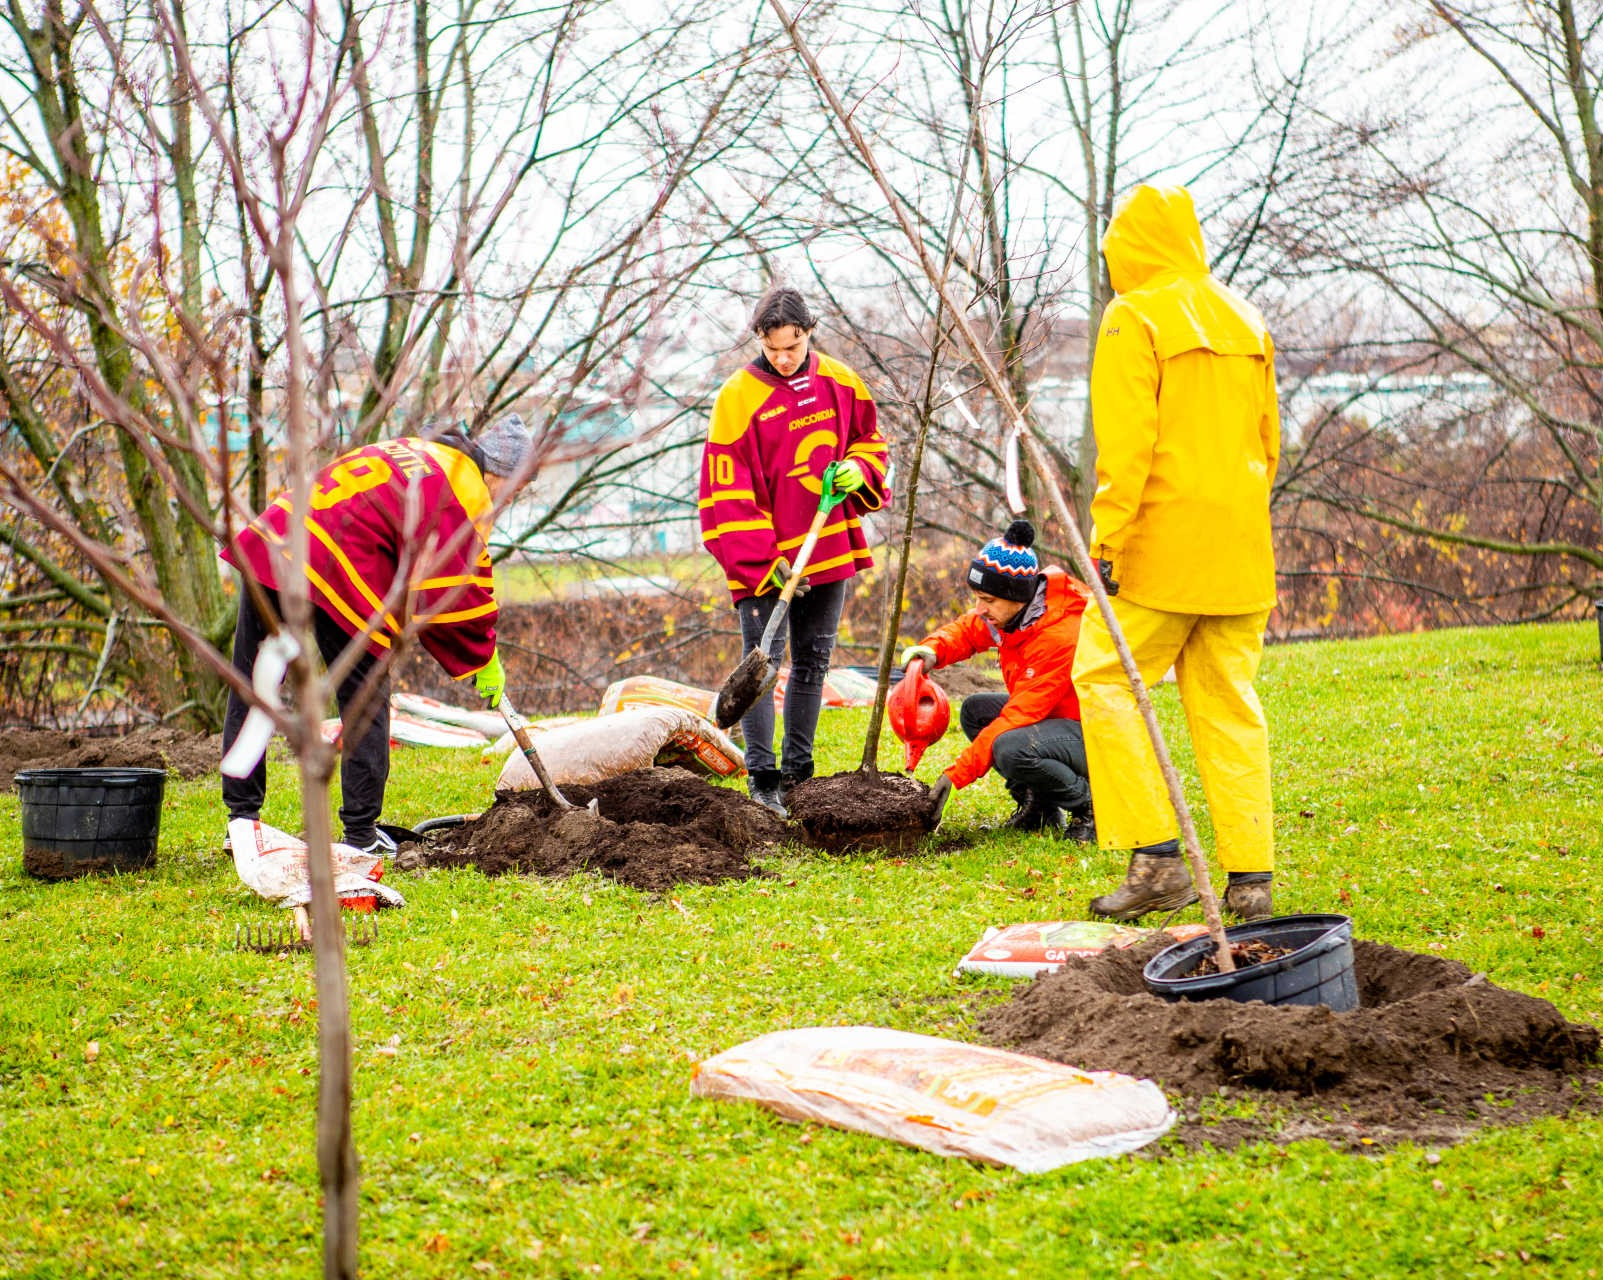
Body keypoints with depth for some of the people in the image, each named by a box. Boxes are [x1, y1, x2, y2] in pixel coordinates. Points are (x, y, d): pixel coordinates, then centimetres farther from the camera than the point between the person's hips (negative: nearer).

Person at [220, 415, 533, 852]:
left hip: (269, 543, 8)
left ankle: (242, 817, 20)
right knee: (365, 704, 6)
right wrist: (485, 660, 15)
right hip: (338, 574, -8)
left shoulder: (415, 451, 28)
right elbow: (463, 586, 2)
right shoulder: (465, 493, 1)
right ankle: (360, 833, 9)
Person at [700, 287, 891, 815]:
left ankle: (797, 772, 24)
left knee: (813, 661, 13)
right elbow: (726, 492, -12)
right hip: (763, 562, -5)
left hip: (829, 550, 5)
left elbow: (869, 438, 18)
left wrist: (859, 470, -7)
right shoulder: (738, 396, -12)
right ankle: (762, 780, -5)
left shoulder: (840, 383, 2)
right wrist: (762, 562, -19)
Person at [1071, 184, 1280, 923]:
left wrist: (1108, 537, -14)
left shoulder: (1135, 316, -7)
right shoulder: (1245, 320, 14)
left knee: (1105, 680, 4)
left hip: (1161, 547, -7)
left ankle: (1156, 859, -3)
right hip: (1240, 554, 7)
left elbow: (1126, 442, -15)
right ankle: (1250, 876, 6)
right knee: (1227, 703, 9)